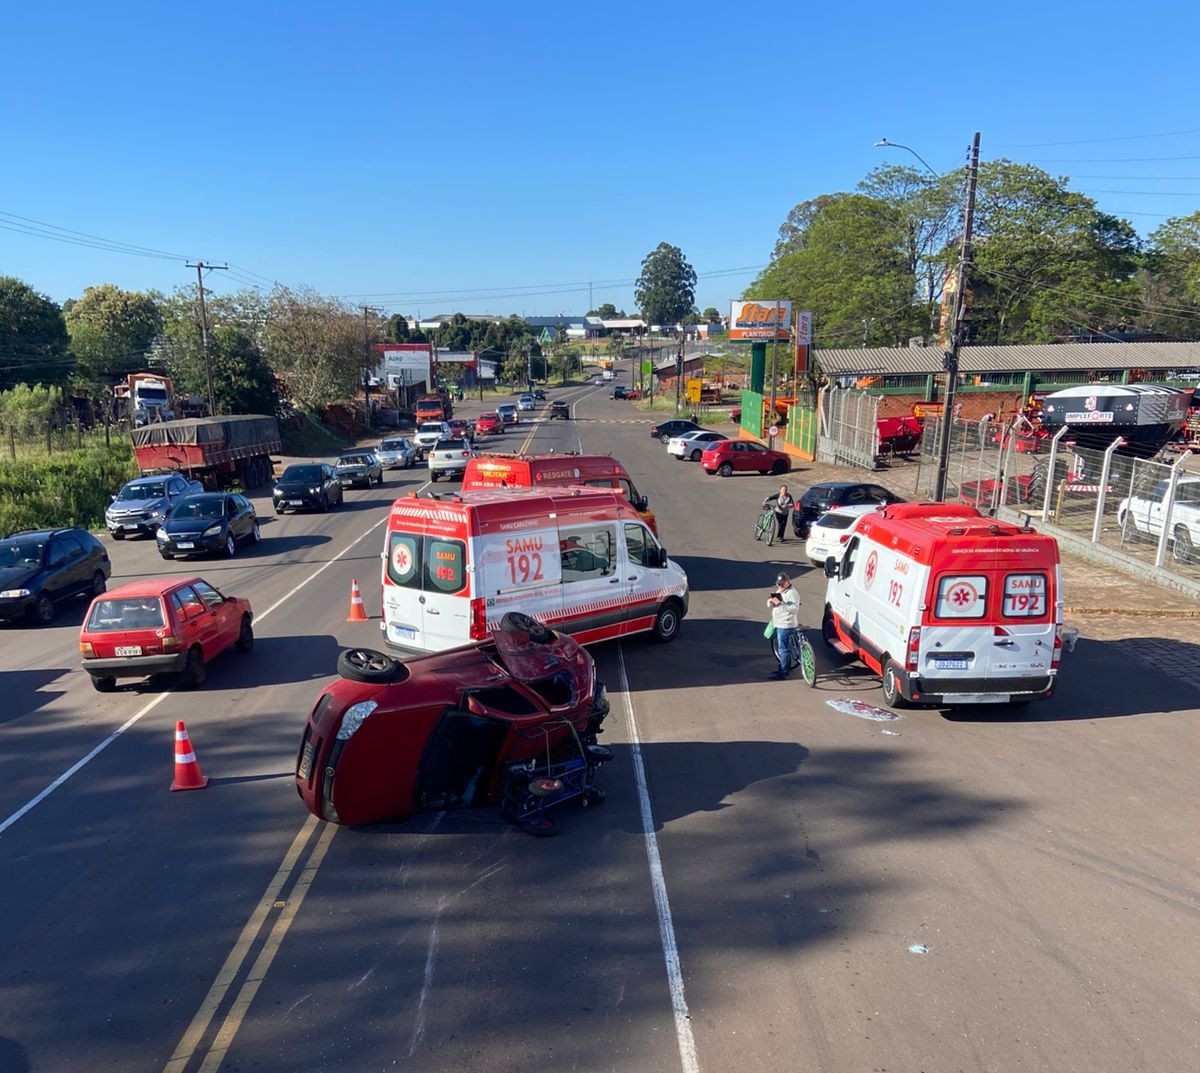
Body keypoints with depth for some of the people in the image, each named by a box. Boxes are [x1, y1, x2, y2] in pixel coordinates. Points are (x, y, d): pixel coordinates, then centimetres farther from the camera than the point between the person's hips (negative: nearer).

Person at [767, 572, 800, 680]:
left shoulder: (791, 593, -14)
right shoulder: (778, 592, 15)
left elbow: (794, 609, -25)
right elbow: (769, 605, 15)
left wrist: (781, 603, -34)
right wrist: (770, 601, -8)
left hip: (786, 626, -9)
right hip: (778, 624, 9)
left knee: (783, 649, -5)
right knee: (781, 648, 18)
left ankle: (783, 672, 1)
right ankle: (786, 668, 30)